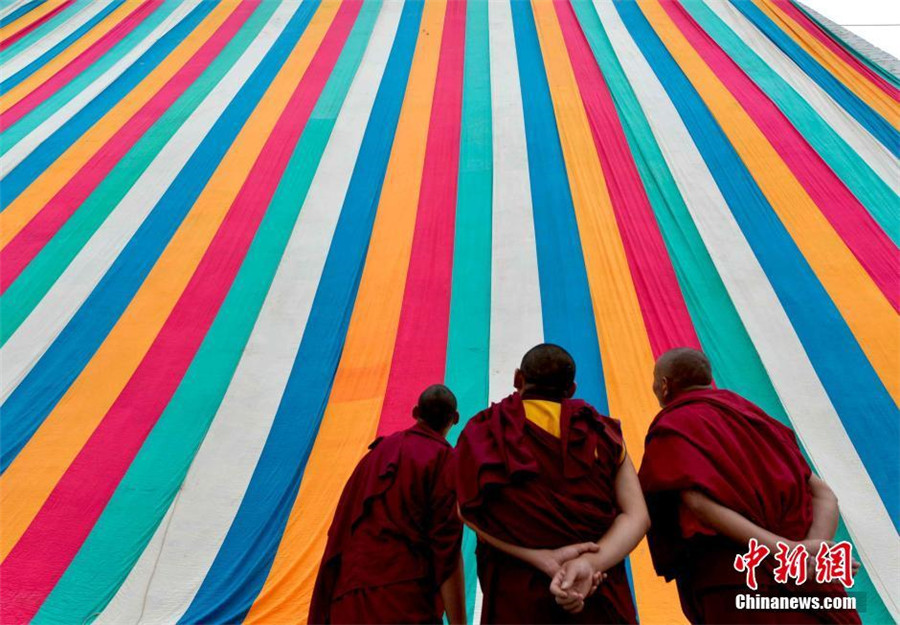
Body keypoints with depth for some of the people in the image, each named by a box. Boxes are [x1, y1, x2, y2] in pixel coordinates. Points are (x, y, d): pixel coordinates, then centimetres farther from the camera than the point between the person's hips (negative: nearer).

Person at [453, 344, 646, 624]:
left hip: (514, 594, 0)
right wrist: (590, 562, -20)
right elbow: (637, 515, -7)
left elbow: (468, 509, -14)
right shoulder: (601, 432, 3)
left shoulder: (485, 431, 0)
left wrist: (542, 558, -18)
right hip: (599, 594, 1)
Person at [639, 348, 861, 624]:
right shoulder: (751, 417, 19)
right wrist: (812, 549, -6)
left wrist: (783, 550, -24)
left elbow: (697, 501, -18)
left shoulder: (671, 428, 1)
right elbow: (823, 494, 11)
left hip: (734, 581, -6)